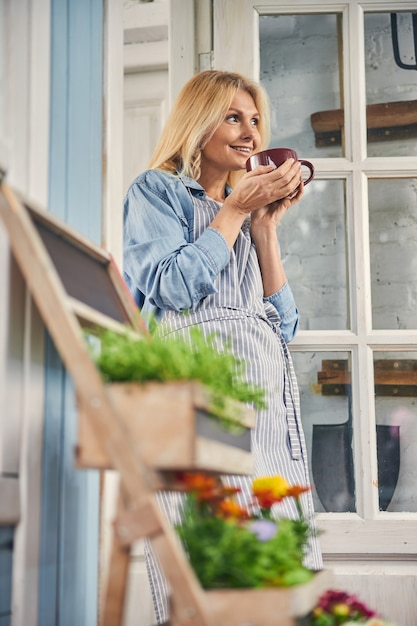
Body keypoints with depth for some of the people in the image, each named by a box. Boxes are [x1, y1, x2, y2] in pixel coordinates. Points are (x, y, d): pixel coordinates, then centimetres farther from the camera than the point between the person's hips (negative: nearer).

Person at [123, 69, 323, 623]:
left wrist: (266, 225, 8)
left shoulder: (248, 209, 25)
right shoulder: (157, 190, 8)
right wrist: (236, 209, -2)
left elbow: (284, 322, 15)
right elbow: (175, 290, -10)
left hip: (266, 385, 6)